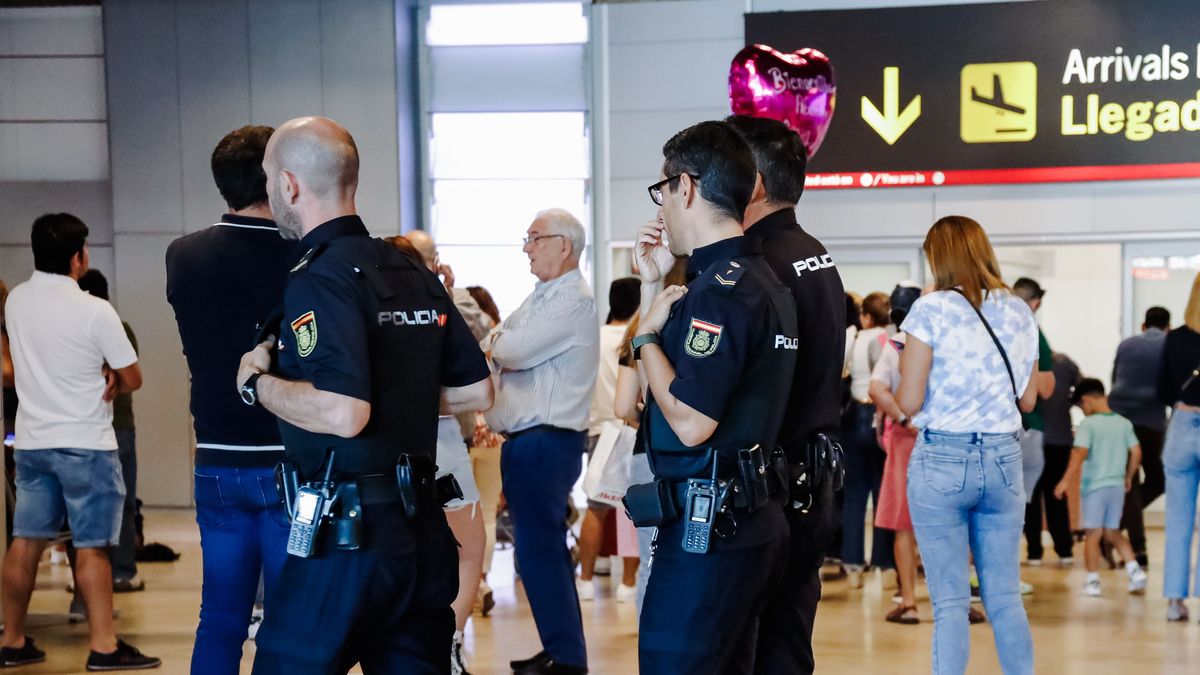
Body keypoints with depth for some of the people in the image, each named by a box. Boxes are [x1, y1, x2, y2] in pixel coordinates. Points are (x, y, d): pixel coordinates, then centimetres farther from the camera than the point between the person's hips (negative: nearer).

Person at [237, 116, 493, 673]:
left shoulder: (319, 278, -13)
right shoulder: (415, 275, 11)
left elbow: (343, 413, -25)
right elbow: (476, 392, 15)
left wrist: (259, 382, -10)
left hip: (347, 533, -8)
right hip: (423, 528, 8)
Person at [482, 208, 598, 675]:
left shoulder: (574, 301, -14)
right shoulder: (541, 297, 17)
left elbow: (513, 350, -19)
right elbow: (494, 347, 14)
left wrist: (497, 344, 2)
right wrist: (503, 345, -7)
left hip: (547, 441, -10)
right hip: (526, 440, 10)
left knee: (538, 549, -9)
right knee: (546, 547, 15)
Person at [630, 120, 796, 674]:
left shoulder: (720, 290, -17)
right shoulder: (761, 279, 14)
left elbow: (689, 422, -23)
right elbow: (673, 373, 22)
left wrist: (648, 333, -10)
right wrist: (652, 284, 14)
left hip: (706, 528, -10)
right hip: (754, 520, 10)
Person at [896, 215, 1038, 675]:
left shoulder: (931, 310, -7)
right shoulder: (1020, 313, 8)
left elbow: (909, 402, -10)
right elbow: (1027, 400, 14)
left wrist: (906, 368, 10)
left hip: (942, 461, -4)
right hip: (1003, 460, 4)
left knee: (950, 603, -1)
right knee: (1005, 598, 10)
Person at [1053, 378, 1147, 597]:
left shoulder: (1088, 424, -11)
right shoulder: (1124, 423, 6)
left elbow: (1079, 454, -20)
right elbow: (1136, 454, 7)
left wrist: (1066, 481, -19)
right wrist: (1128, 478, 20)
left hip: (1094, 486, -5)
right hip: (1117, 486, 5)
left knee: (1093, 534, 2)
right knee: (1113, 532, 16)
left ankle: (1093, 580, 2)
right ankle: (1135, 570, 3)